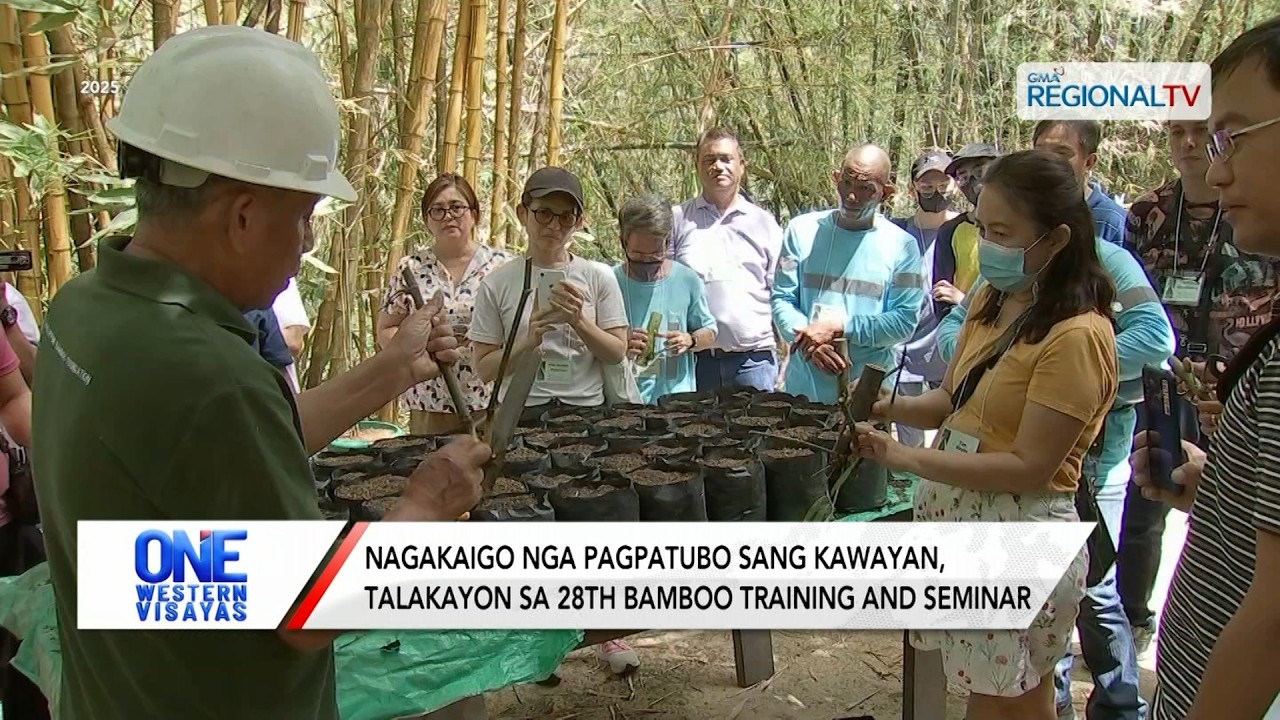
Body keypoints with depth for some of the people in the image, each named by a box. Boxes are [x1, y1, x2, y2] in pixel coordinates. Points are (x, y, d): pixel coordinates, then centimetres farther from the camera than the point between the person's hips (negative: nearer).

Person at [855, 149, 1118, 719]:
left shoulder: (1076, 334, -19)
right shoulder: (991, 299, 6)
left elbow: (1029, 467, -21)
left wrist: (906, 458, -21)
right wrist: (887, 407, -4)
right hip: (956, 524, 7)